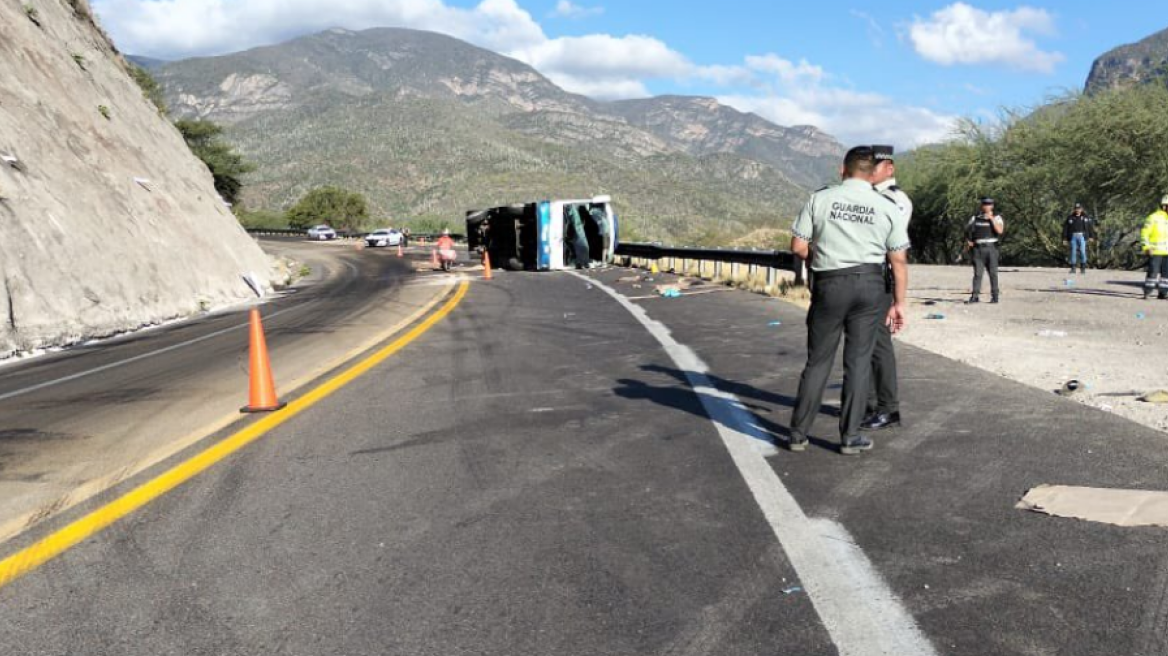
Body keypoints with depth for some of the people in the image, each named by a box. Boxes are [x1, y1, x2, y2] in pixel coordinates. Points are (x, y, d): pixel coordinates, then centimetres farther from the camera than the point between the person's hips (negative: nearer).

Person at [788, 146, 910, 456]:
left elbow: (798, 246, -3)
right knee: (858, 361, 8)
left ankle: (799, 433, 13)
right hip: (870, 284, 1)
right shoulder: (886, 207, 2)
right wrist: (899, 303, 8)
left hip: (830, 284, 0)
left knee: (818, 360, 8)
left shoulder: (820, 199, -2)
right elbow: (899, 260, 2)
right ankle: (850, 437, 12)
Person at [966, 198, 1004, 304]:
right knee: (977, 273, -5)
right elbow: (967, 230, 21)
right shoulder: (975, 218, 11)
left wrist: (991, 218, -12)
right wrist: (968, 241, 5)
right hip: (978, 248, 1)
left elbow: (1000, 231, -11)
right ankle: (975, 296, -6)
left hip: (991, 248, -1)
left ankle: (995, 296, 7)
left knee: (993, 273, 1)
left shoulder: (997, 218, 5)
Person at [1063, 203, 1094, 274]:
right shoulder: (1070, 218, 7)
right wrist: (1064, 238, 1)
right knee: (1073, 252, 0)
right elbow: (1065, 228, 7)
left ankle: (1083, 268, 0)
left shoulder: (1086, 217, 6)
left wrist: (1091, 236, 0)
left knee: (1082, 251, -7)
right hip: (1073, 236, 1)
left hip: (1082, 236, -1)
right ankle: (1073, 268, 5)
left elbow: (1091, 227, 6)